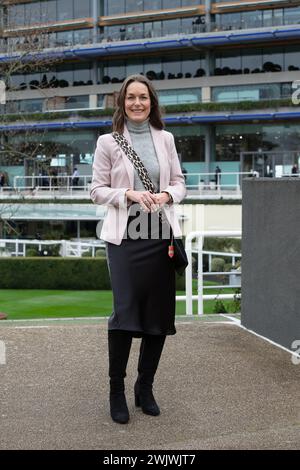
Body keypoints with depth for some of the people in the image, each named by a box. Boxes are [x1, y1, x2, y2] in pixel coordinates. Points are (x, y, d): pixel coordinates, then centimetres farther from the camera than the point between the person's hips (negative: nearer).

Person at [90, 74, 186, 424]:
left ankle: (145, 388, 22)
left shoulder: (165, 139, 9)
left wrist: (166, 195, -10)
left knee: (159, 314, 5)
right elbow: (97, 190, 1)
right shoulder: (108, 142, 2)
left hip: (162, 234, 3)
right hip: (125, 235, -3)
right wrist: (129, 194, -15)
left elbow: (179, 183, 12)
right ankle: (116, 391, 7)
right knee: (125, 311, -10)